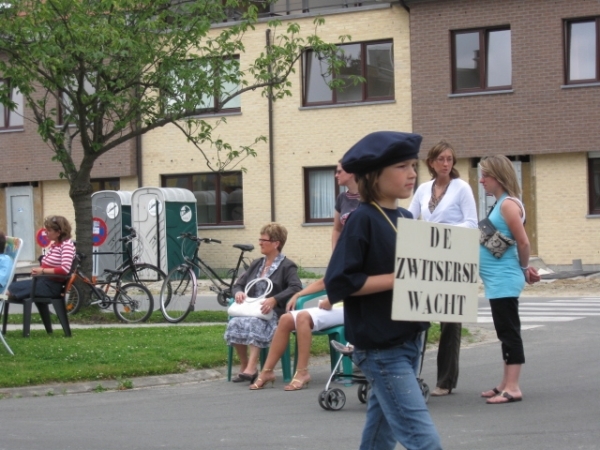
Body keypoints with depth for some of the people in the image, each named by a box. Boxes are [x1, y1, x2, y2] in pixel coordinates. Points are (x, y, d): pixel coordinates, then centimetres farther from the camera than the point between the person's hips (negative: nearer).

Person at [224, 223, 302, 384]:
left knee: (254, 323, -38)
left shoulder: (287, 266, 3)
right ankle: (244, 366, -15)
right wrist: (238, 292, -2)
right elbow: (239, 284, 24)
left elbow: (296, 288, -13)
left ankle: (251, 368, -43)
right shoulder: (256, 264, 25)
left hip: (273, 312, -6)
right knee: (234, 324, -27)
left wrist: (274, 299, -25)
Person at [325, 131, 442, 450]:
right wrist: (397, 279, -22)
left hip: (409, 341, 8)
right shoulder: (363, 220, -13)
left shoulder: (407, 219, 10)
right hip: (381, 349, -8)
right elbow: (338, 282, -19)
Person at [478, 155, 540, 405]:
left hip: (504, 281, -10)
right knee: (506, 332, 13)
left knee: (509, 331, -7)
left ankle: (512, 388, -6)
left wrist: (524, 269, -4)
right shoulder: (500, 204, 13)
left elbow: (523, 242, -18)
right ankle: (506, 384, 19)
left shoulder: (508, 204, -15)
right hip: (498, 281, 10)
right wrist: (523, 268, 9)